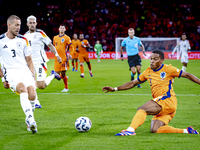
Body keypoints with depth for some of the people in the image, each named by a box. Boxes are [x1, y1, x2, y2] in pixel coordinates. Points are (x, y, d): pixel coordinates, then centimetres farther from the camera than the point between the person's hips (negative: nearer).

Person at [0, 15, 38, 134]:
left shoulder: (23, 40, 13)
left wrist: (33, 77, 10)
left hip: (25, 70, 3)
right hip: (10, 72, -3)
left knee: (32, 96, -20)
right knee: (22, 88, -35)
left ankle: (29, 119, 6)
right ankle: (30, 119, -43)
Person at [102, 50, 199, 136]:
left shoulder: (168, 69, 2)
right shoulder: (148, 72, 19)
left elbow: (187, 75, 6)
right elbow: (133, 83, 25)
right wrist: (114, 89, 21)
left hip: (168, 99, -7)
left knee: (142, 109, -23)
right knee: (154, 130, -10)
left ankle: (131, 130, -38)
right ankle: (185, 131, -4)